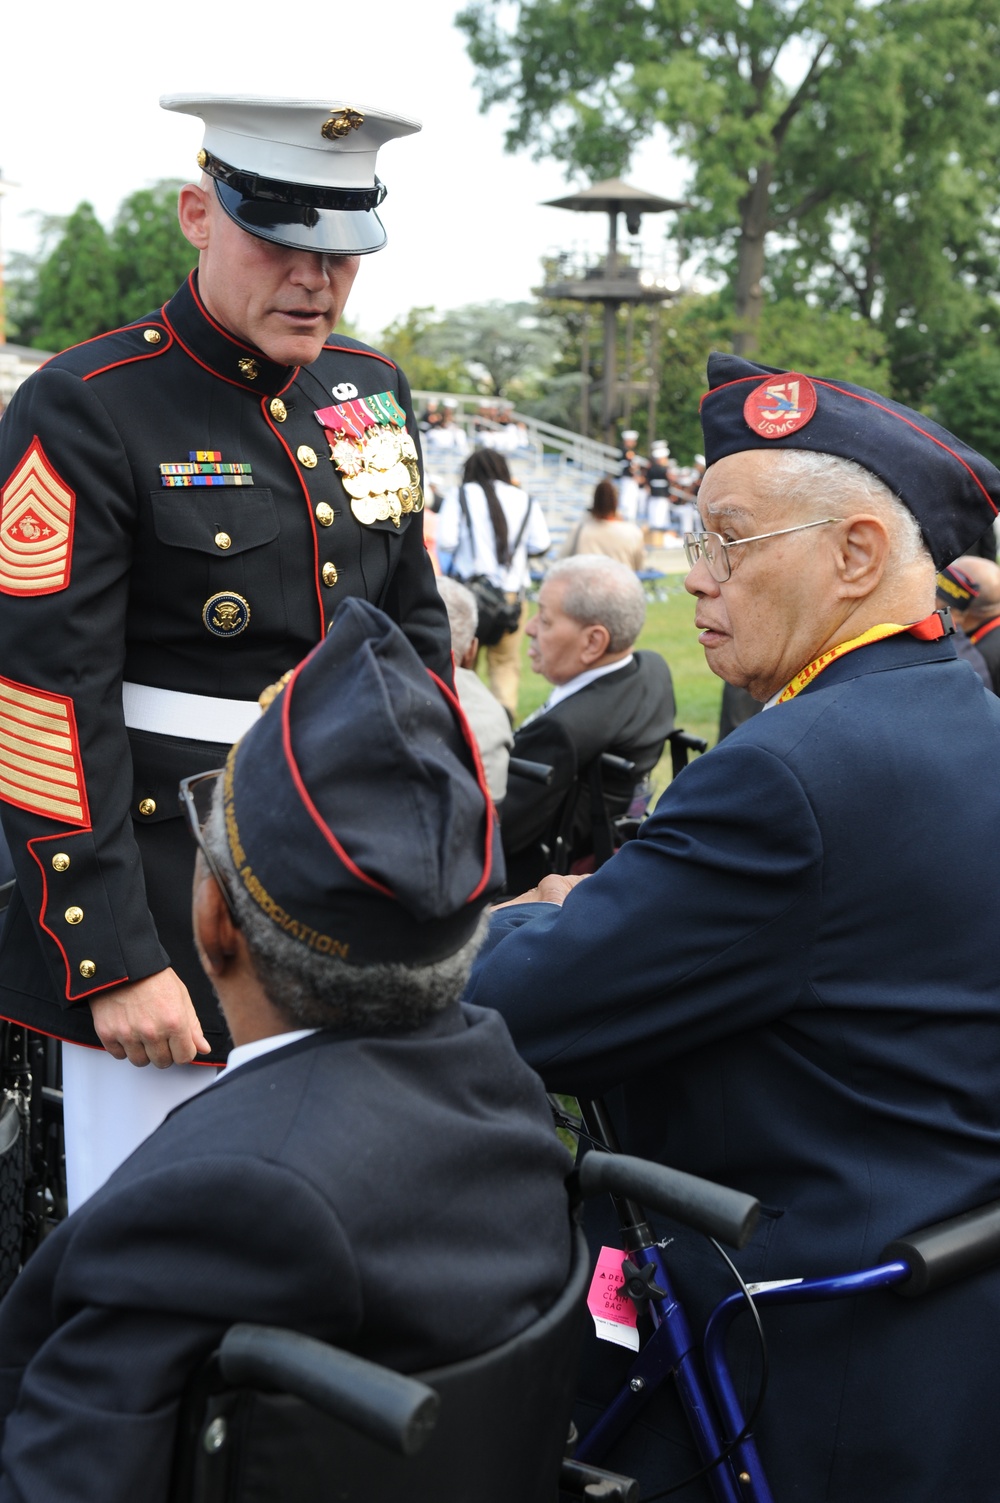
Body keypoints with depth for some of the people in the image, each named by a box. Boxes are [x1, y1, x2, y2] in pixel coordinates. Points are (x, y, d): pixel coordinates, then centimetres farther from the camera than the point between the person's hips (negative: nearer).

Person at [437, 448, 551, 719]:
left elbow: (446, 542, -8)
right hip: (512, 591, 1)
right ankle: (506, 705, -14)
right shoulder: (524, 500, 8)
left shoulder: (460, 496, 2)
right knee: (505, 661, 7)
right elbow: (541, 544, 3)